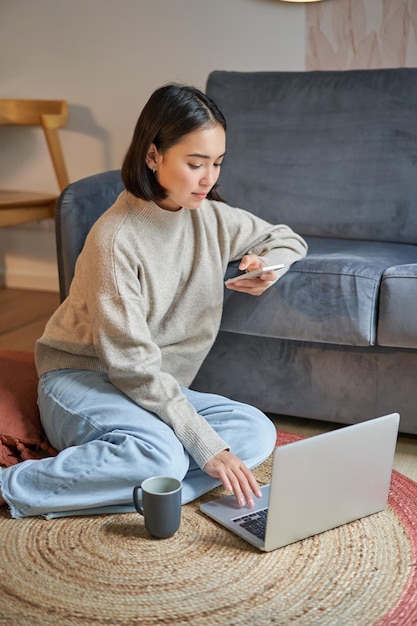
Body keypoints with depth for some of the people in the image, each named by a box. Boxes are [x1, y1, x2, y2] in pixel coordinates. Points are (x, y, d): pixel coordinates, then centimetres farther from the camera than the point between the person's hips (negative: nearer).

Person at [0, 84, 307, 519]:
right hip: (82, 380, -7)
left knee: (257, 431, -18)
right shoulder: (116, 239, -21)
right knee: (161, 455, -36)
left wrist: (267, 267, -9)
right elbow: (133, 366, -22)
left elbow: (288, 239, 17)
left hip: (159, 389, 7)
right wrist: (209, 448, -25)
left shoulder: (211, 217, -1)